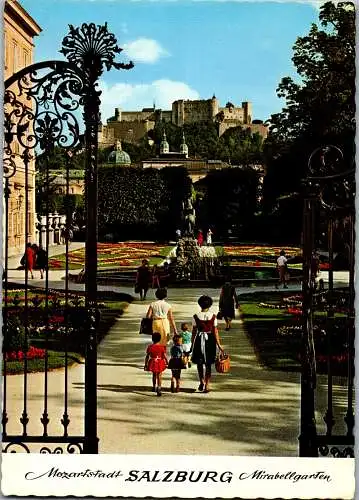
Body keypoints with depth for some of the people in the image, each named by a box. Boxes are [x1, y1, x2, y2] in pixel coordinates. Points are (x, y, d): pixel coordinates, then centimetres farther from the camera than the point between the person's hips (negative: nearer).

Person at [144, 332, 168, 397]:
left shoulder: (150, 347, -9)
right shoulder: (162, 347, -11)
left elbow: (147, 357, -5)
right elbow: (164, 356, -8)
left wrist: (145, 364, 4)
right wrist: (167, 363, 6)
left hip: (152, 363, 2)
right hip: (160, 363, -2)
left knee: (154, 375, 23)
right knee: (159, 376, 3)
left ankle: (154, 387, 38)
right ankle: (159, 389, -9)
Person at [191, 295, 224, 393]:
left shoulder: (196, 317, -6)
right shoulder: (213, 316, -6)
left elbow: (194, 332, -3)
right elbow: (215, 331, -6)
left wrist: (192, 344, 6)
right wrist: (219, 345, -1)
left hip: (199, 339, -1)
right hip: (210, 340, 1)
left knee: (199, 362, 15)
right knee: (208, 364, 11)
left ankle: (202, 381, 1)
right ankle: (207, 385, 11)